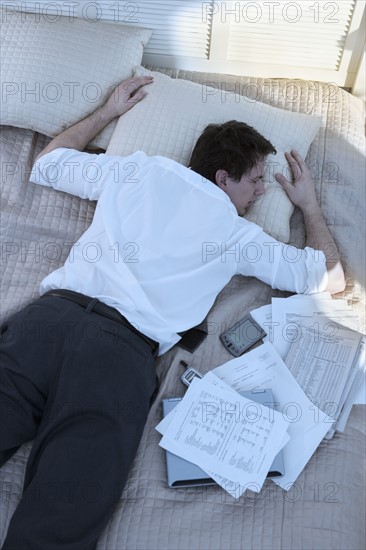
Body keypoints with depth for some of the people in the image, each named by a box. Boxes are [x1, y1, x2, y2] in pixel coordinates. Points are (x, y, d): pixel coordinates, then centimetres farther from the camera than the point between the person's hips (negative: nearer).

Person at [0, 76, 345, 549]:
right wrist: (309, 204, 41)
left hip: (52, 312, 4)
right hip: (124, 349, -3)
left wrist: (109, 110, 48)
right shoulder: (236, 234, 16)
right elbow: (331, 278, 26)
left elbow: (46, 164, 37)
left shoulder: (140, 169, 22)